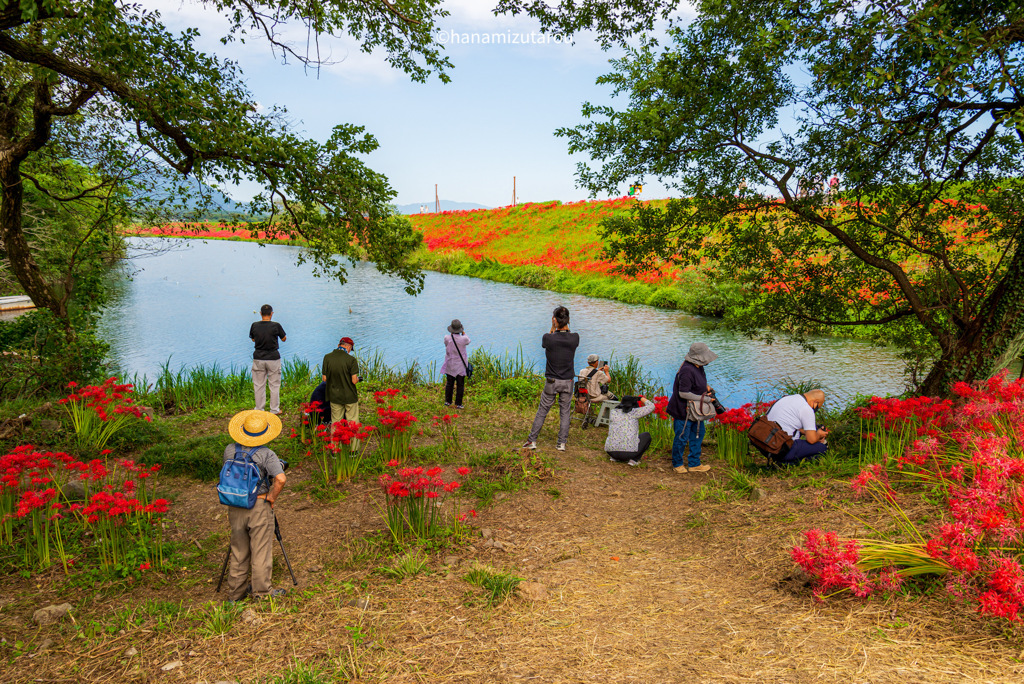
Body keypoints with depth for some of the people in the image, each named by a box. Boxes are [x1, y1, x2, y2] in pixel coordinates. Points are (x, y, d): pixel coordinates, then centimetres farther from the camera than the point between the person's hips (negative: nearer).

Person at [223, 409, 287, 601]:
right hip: (259, 506, -5)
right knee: (261, 549, 7)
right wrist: (271, 497, -11)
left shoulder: (230, 450, 0)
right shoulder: (266, 454, -16)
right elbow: (281, 479, -26)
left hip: (235, 505, 5)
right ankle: (262, 591, 16)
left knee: (238, 550, 17)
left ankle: (235, 592, 27)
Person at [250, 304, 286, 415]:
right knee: (274, 385, 9)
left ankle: (259, 410, 18)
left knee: (259, 385, 11)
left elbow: (253, 339, 13)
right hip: (273, 359, -2)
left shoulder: (254, 326, -4)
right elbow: (284, 339, 4)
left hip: (258, 359, 2)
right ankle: (275, 410, 15)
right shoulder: (276, 325, -11)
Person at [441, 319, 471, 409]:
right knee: (460, 385, 7)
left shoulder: (447, 338, -14)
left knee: (449, 383, 15)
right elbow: (468, 341, 5)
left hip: (450, 365, 2)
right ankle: (458, 404, 10)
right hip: (460, 366, -2)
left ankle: (447, 401, 22)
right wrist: (464, 333, 21)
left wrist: (452, 333, 17)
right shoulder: (463, 339, -19)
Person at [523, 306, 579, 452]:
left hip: (551, 381, -1)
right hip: (568, 382, 2)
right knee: (565, 413, 13)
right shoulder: (575, 338, -11)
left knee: (542, 412, 11)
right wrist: (566, 326, 5)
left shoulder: (548, 338, -17)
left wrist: (553, 327, 4)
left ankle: (532, 441, 17)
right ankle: (562, 443, 16)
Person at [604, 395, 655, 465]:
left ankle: (614, 457, 15)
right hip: (629, 451, -5)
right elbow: (651, 406, 8)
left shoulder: (613, 412, 11)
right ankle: (634, 459, 6)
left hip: (611, 451, 5)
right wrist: (641, 398, 23)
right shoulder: (634, 412, -1)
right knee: (647, 436, 22)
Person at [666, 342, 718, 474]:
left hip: (694, 409, 10)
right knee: (682, 438, 5)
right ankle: (677, 464, 26)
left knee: (698, 434, 18)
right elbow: (683, 393, -27)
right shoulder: (687, 370, -28)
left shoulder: (698, 367, 3)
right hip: (683, 410, -10)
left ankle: (694, 464, 32)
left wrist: (706, 386, 2)